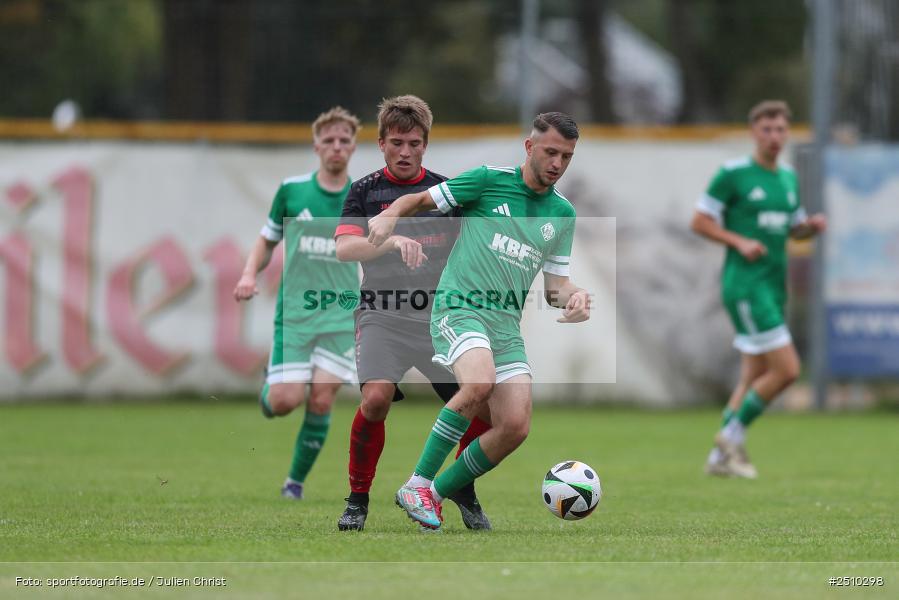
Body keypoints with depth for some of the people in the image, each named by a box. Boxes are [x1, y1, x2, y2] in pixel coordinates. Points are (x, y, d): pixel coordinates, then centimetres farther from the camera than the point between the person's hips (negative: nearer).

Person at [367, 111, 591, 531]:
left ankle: (436, 495, 9)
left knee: (515, 427, -9)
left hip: (508, 322, 6)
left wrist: (572, 297, -5)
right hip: (459, 306, -6)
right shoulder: (489, 180, 0)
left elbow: (554, 283, 18)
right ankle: (417, 484, -21)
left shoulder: (563, 213, 15)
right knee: (480, 383, -34)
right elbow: (421, 200, 7)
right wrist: (389, 216, -14)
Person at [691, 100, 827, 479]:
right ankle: (733, 435, 0)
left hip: (774, 286, 8)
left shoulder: (788, 178, 14)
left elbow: (794, 228, 24)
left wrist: (814, 226, 2)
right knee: (786, 369, -14)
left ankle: (720, 457, 17)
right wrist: (739, 241, -18)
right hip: (745, 283, -8)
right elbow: (700, 222, -5)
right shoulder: (733, 174, -8)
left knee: (754, 377, 9)